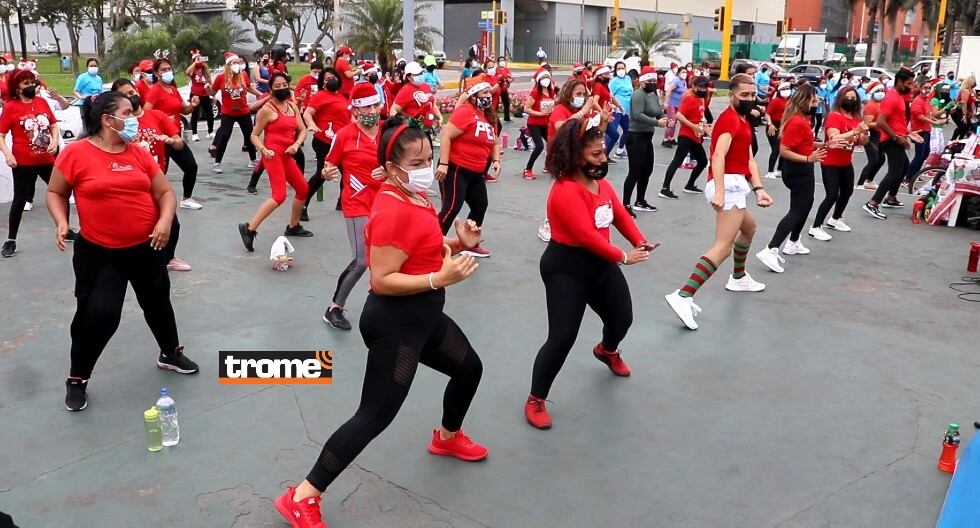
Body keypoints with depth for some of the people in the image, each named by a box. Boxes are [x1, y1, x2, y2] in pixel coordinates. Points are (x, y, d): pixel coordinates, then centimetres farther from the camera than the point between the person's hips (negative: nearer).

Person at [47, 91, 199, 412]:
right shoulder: (76, 153, -9)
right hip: (98, 253, -4)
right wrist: (61, 222, -15)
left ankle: (170, 353, 43)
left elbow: (165, 192, 4)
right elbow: (55, 193, 1)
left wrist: (165, 220, -14)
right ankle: (77, 379, 15)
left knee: (157, 303, 19)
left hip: (146, 247, 4)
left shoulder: (138, 153, 1)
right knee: (97, 314, -7)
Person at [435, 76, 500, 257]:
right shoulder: (465, 111, -15)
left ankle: (471, 245, 30)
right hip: (456, 169, -9)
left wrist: (496, 160, 3)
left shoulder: (490, 116, 10)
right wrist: (443, 164, -26)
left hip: (476, 173, 9)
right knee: (451, 208, -13)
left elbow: (494, 142, 22)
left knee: (480, 206, 15)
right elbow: (446, 136, -21)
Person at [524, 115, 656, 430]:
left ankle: (607, 351, 61)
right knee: (562, 337, -12)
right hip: (566, 269, -9)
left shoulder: (601, 183, 6)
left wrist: (639, 241, -11)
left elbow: (620, 215, 7)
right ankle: (536, 401, 5)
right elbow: (586, 236, -28)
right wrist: (622, 257, -20)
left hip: (601, 264, 9)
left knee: (622, 318, 24)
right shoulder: (565, 191, -25)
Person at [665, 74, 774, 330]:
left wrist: (759, 189, 3)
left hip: (735, 185, 11)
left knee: (749, 227, 33)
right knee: (723, 247, -19)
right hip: (729, 185, -11)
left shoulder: (744, 121, 22)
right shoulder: (730, 119, -10)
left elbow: (749, 158, 16)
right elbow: (718, 156, -24)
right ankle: (683, 296, -30)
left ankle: (738, 278, 50)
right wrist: (719, 191, -35)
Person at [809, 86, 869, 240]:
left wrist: (865, 133, -15)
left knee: (848, 191, 21)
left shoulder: (856, 118, 4)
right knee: (832, 194, -16)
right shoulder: (834, 116, -16)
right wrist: (855, 131, -36)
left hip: (846, 163, 8)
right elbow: (834, 138, -30)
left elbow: (862, 142, 6)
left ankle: (835, 219, 41)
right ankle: (815, 228, -9)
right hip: (830, 163, -8)